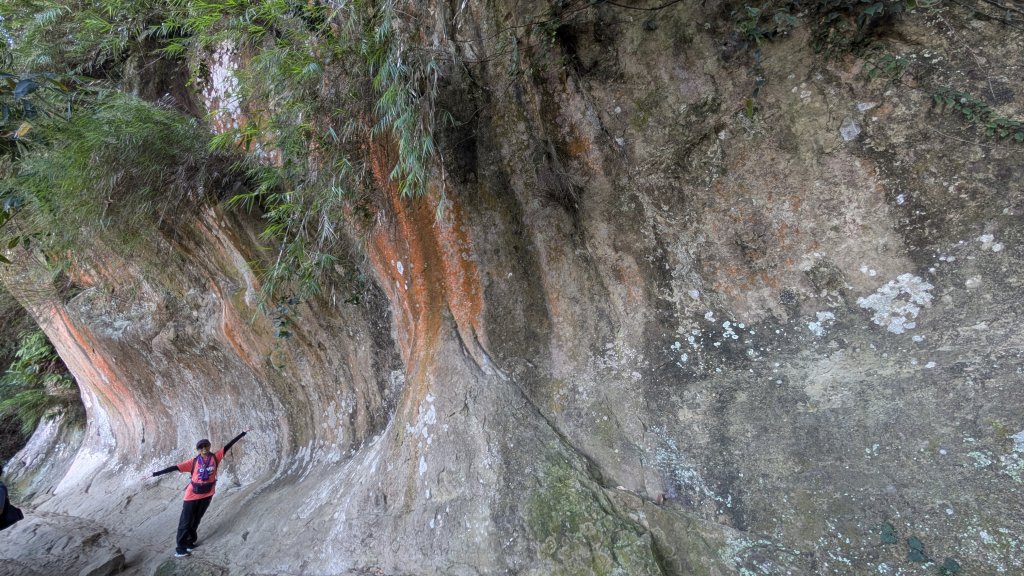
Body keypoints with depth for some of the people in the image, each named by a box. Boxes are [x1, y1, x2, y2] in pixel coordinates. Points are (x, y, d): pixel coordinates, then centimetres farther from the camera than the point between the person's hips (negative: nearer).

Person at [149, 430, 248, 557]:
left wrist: (243, 433, -1)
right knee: (186, 522, 1)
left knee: (196, 520, 16)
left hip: (207, 494, 2)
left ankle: (190, 542, 29)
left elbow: (228, 445, -3)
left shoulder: (215, 457, -4)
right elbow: (175, 467, -10)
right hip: (192, 495, -2)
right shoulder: (194, 462, -9)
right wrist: (155, 474, -14)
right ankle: (180, 548, 7)